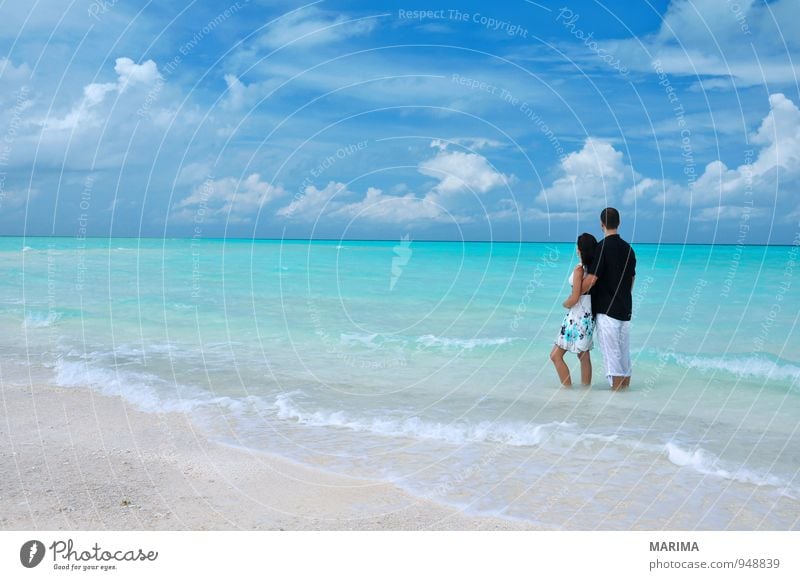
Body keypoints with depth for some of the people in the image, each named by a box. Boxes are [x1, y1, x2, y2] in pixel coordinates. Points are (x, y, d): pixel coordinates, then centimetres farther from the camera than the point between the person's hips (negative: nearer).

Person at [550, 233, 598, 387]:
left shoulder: (579, 269, -17)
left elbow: (575, 298, -19)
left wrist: (565, 304, 1)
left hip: (576, 317, -8)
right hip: (589, 316, 8)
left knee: (556, 355, -2)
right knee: (584, 356, 14)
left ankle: (568, 388, -2)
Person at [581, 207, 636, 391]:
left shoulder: (603, 247, -13)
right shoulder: (628, 248, 10)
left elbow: (591, 279, -17)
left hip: (606, 310, -7)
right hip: (625, 310, 7)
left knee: (612, 353, -5)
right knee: (624, 352, 12)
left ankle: (616, 390, -5)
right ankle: (625, 389, 17)